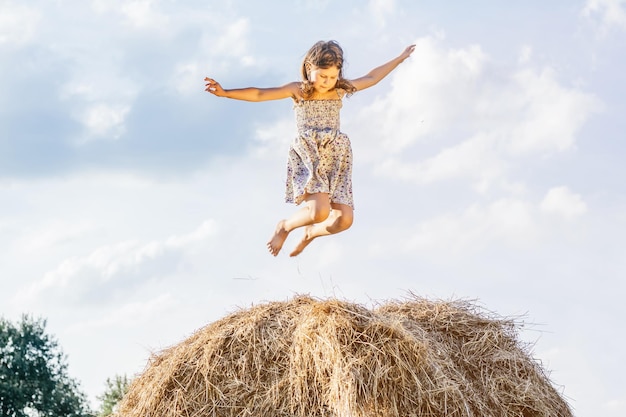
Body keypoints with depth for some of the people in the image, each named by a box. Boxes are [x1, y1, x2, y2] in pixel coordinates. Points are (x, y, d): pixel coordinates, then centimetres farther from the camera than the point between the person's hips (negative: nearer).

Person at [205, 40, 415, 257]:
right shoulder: (298, 90, 2)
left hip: (335, 159, 5)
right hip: (308, 157, -4)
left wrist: (399, 59, 33)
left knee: (344, 219, -10)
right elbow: (260, 95, -7)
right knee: (320, 211, -28)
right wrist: (225, 93, -18)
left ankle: (311, 233, 25)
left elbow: (371, 78, 26)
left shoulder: (340, 90, 13)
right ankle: (285, 226, 6)